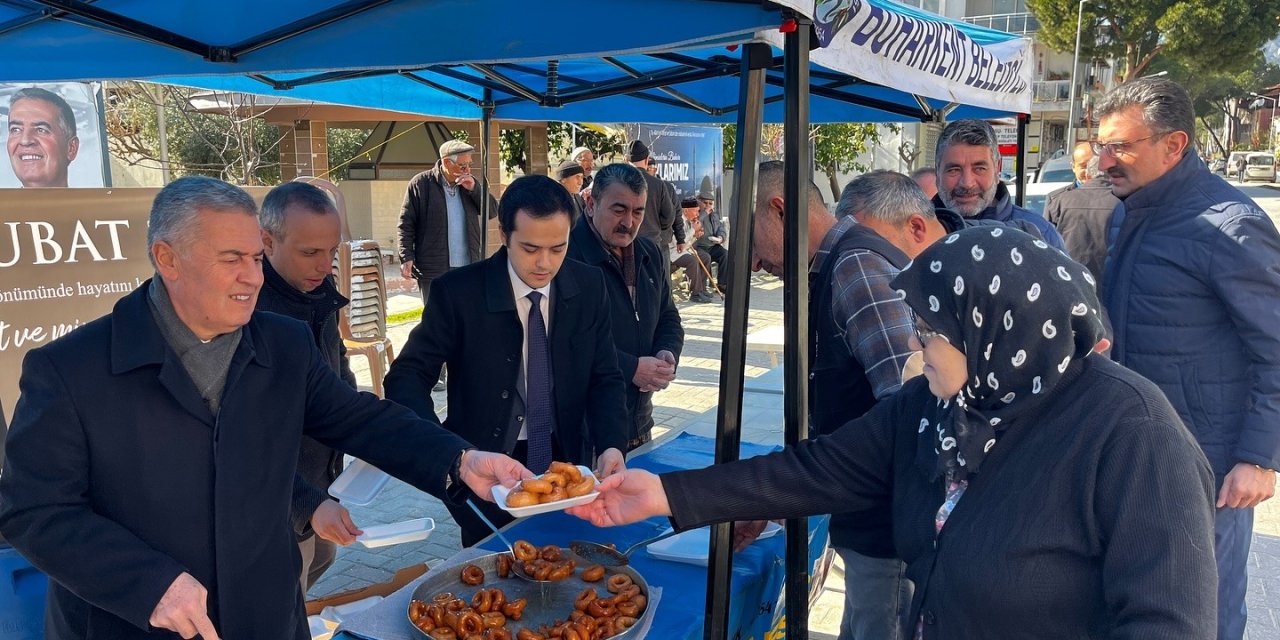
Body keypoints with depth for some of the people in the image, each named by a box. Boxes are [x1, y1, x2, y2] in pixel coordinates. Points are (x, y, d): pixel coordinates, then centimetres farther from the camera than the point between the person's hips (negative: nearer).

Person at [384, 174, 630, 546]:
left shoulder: (590, 288, -7)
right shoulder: (458, 293, -17)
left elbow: (605, 378, -2)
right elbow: (406, 377, -17)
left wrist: (611, 446, -21)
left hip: (567, 464, 3)